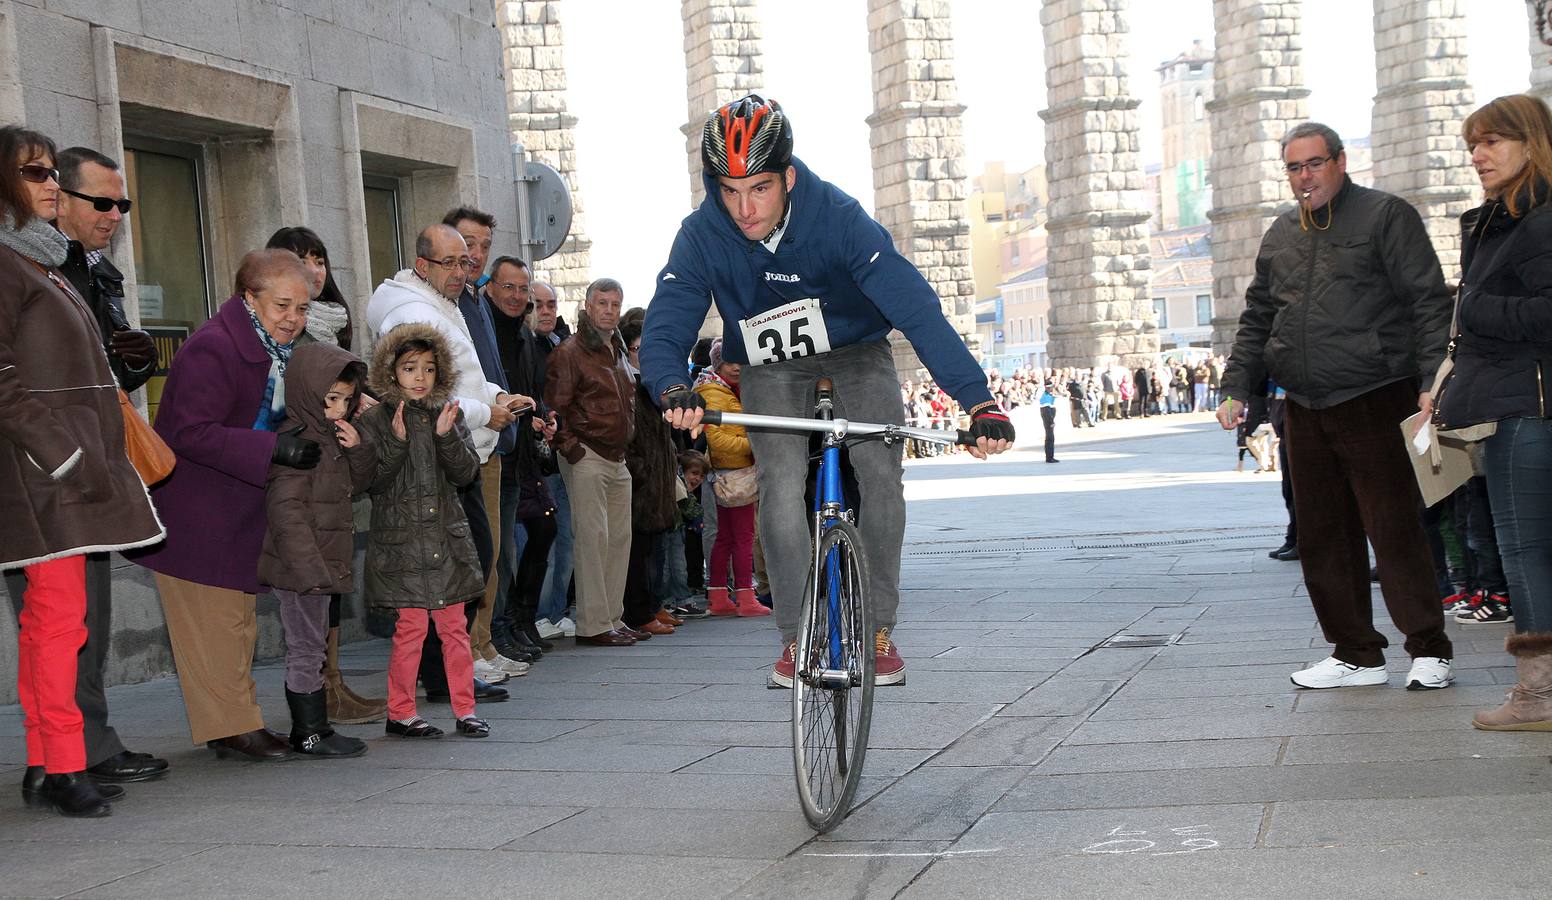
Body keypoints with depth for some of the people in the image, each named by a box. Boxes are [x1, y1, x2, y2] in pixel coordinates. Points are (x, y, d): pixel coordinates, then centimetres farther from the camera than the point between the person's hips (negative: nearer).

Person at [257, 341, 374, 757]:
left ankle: (310, 729, 23)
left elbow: (357, 485, 21)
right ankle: (311, 733, 5)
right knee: (306, 649, -2)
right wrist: (310, 570, -27)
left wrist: (358, 450, 0)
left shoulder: (331, 437, 13)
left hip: (319, 566, 10)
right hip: (300, 567, -10)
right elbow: (286, 511, -25)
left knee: (312, 646, 15)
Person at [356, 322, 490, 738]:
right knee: (411, 626, -3)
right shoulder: (376, 420, -1)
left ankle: (465, 709, 12)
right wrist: (397, 441, -20)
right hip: (401, 539, -3)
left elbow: (467, 473, 2)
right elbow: (374, 481, -8)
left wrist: (447, 436, -13)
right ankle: (400, 712, 9)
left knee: (454, 625, 5)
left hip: (447, 538, 3)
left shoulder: (449, 414, 10)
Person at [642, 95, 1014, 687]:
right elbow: (664, 331, -28)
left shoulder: (838, 217, -30)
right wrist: (673, 390, -53)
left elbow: (915, 306, -37)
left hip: (855, 354, -1)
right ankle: (797, 637, -3)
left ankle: (879, 629, -5)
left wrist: (979, 401, -48)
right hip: (770, 369, 1)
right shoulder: (701, 237, -23)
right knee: (782, 483, -20)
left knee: (880, 468, -22)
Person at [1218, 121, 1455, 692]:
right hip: (1303, 409, 6)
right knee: (1323, 537, 7)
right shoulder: (1280, 236, 17)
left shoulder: (1386, 216, -1)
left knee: (1393, 528, -6)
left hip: (1373, 402, -6)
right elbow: (1257, 320, 22)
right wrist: (1237, 388, 11)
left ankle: (1429, 650, 5)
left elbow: (1428, 302, -6)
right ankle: (1356, 654, 16)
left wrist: (1432, 380, -15)